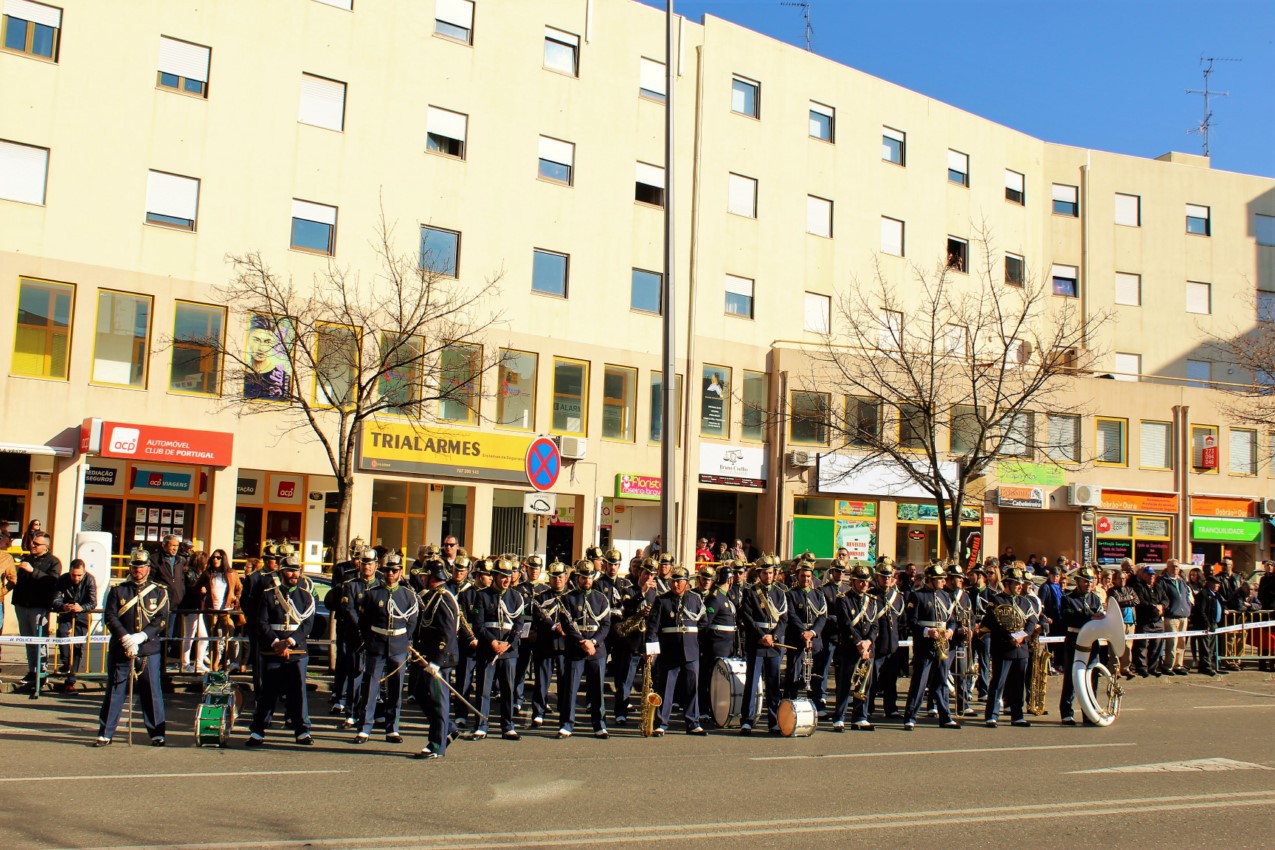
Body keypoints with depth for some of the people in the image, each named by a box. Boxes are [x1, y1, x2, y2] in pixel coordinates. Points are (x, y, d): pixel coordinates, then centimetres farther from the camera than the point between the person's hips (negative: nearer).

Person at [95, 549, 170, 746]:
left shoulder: (159, 591, 6)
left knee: (152, 692, 2)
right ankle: (105, 734, 15)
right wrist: (125, 637, -16)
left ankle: (157, 734, 11)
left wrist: (141, 636, -16)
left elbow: (161, 620, -2)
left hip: (149, 650, -1)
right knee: (115, 691, 5)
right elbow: (110, 616, -1)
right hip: (120, 649, 1)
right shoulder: (117, 591, 9)